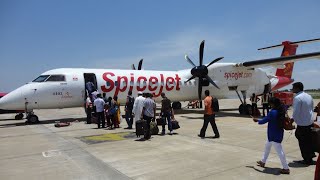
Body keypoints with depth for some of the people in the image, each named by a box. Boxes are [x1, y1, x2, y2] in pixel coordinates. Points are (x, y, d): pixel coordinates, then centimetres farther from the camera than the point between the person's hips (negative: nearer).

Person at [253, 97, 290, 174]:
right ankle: (263, 161, 38)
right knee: (267, 146, 24)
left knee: (279, 151, -3)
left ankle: (286, 168, 5)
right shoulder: (281, 111, 3)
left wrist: (257, 120, 3)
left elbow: (264, 120, -15)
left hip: (275, 135, -10)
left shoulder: (273, 112, -23)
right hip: (278, 133, 10)